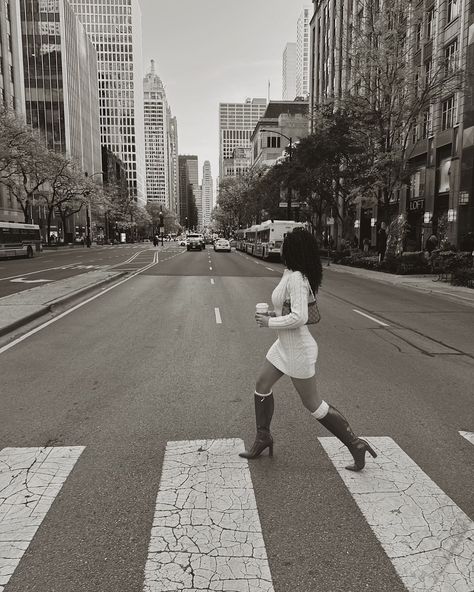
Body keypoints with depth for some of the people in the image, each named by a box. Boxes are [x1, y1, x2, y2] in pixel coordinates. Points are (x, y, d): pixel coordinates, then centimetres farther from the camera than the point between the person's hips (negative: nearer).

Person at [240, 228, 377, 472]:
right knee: (262, 385, 16)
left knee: (313, 404, 3)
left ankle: (355, 444, 18)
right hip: (284, 345, 10)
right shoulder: (291, 275, 5)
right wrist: (275, 314, 7)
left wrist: (270, 322, -18)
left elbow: (299, 317, -31)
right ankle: (263, 437, 33)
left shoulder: (296, 278, -24)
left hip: (298, 350, -10)